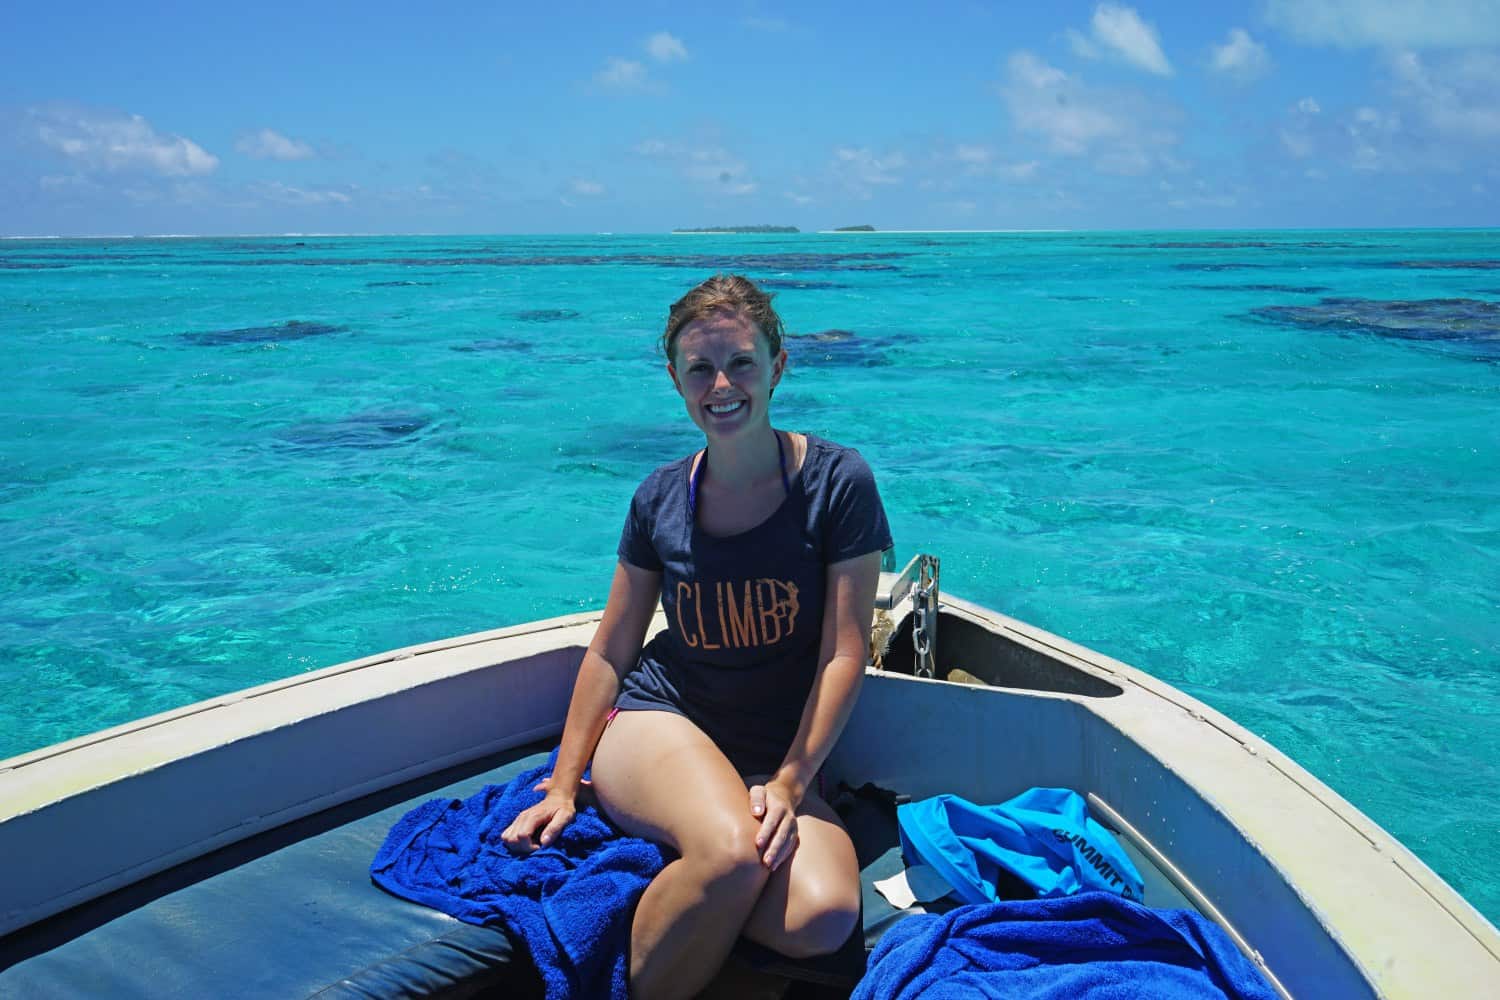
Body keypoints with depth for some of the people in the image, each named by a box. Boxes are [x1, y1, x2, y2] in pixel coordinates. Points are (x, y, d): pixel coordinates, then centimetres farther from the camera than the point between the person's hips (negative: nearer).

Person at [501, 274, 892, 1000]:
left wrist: (789, 782, -13)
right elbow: (610, 650, 9)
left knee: (823, 916, -29)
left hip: (776, 759, 0)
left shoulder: (836, 482, -6)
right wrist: (563, 785, 8)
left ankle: (666, 880, -4)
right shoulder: (661, 498, 1)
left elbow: (844, 653, -7)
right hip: (657, 722, 0)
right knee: (733, 851, -34)